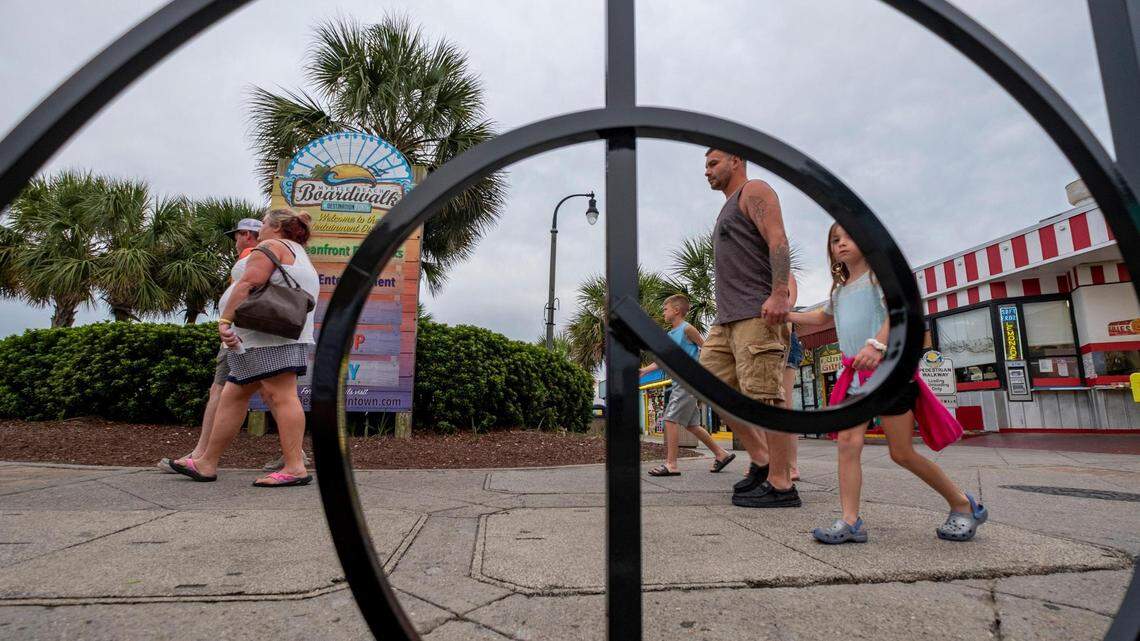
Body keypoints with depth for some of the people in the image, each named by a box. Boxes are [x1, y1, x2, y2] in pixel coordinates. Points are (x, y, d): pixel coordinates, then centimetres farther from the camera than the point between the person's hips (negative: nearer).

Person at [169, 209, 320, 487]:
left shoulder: (271, 246, -1)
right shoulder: (300, 255, 29)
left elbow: (248, 283, -14)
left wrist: (225, 320, -18)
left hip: (270, 338, -10)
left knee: (282, 396, -13)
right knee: (232, 396, 12)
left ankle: (295, 467, -14)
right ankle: (207, 463, 18)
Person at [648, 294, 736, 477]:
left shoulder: (687, 329, -7)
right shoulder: (670, 335, 16)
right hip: (680, 382, 9)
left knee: (670, 418, -13)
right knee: (691, 424, 12)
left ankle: (671, 464, -12)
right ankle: (721, 454, 22)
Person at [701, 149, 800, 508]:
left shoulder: (754, 191, 2)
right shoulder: (729, 210, 30)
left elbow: (778, 242, -13)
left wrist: (779, 294, -26)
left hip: (758, 314, -10)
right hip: (728, 318, 10)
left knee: (764, 395, -11)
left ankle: (780, 485, -6)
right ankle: (761, 459, 11)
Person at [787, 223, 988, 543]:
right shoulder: (840, 290, 20)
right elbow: (821, 317, 39)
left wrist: (877, 344, -34)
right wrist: (785, 315, 28)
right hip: (854, 374, 7)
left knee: (902, 453, -1)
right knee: (847, 442, -9)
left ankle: (964, 506, 21)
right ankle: (850, 522, -9)